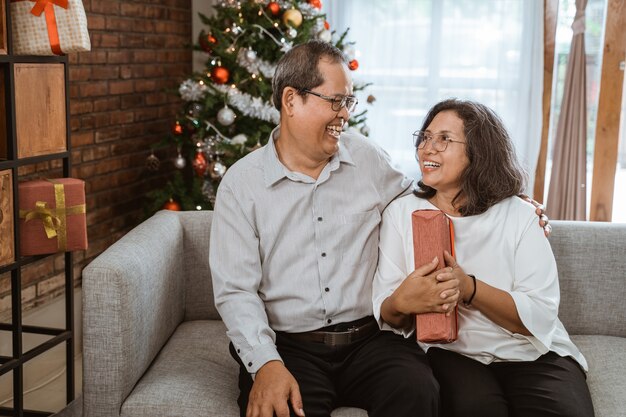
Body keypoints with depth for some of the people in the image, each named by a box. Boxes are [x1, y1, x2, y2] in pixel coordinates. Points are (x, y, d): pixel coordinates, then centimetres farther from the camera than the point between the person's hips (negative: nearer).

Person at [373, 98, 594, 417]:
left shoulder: (519, 216, 0)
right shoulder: (401, 212, 4)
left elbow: (540, 317, -9)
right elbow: (387, 316, 0)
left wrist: (470, 289, -26)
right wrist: (401, 302, -25)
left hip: (532, 355, 1)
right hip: (450, 352, 0)